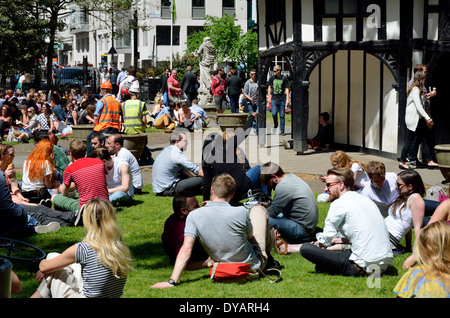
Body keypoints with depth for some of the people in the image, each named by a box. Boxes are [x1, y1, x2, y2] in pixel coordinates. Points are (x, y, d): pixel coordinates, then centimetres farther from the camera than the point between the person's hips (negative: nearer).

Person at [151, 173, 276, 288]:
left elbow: (186, 250, -24)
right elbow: (250, 236, -1)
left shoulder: (194, 216, -18)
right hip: (253, 265, -3)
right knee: (258, 208, 19)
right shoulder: (241, 212, -23)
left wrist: (172, 281, -22)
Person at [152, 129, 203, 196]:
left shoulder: (167, 150, 11)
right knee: (201, 179, -15)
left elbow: (183, 170, 21)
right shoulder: (177, 155, -18)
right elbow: (198, 171, -12)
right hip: (168, 190, -10)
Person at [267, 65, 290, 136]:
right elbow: (269, 87, 15)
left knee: (282, 115, 1)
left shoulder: (284, 78, -1)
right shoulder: (272, 78, 6)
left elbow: (287, 89, 0)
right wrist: (268, 97, 10)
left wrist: (288, 99, -5)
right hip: (274, 99, 1)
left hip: (282, 100, -1)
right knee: (274, 113, -13)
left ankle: (282, 131, 8)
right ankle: (275, 124, 16)